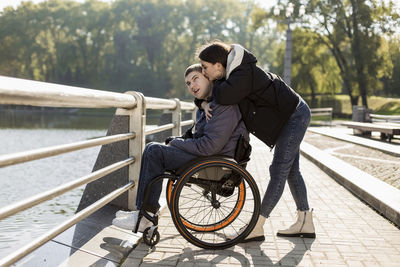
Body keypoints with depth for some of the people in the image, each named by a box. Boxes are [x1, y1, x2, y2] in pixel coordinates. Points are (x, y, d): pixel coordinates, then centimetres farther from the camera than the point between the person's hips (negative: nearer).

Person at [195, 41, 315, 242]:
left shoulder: (244, 74, -28)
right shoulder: (230, 73, 2)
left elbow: (224, 97, -43)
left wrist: (216, 83, -19)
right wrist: (203, 103, -12)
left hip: (295, 115, -10)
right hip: (290, 115, 10)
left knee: (279, 172, -10)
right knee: (291, 171, 13)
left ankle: (257, 228, -10)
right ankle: (305, 222, 20)